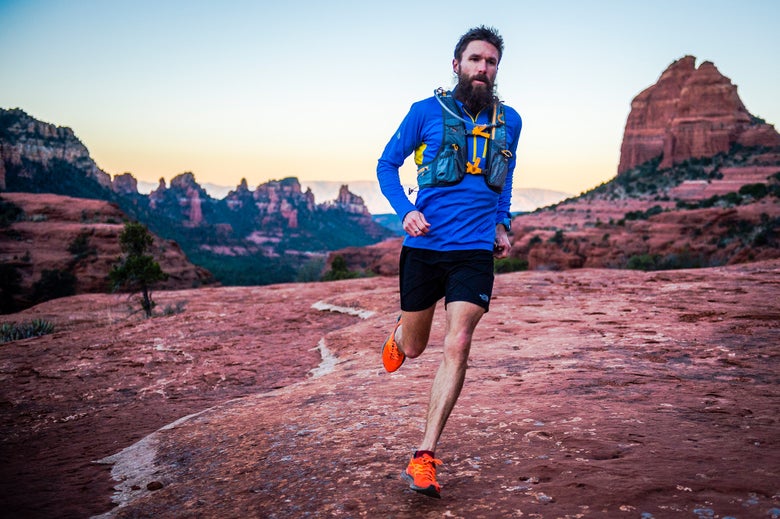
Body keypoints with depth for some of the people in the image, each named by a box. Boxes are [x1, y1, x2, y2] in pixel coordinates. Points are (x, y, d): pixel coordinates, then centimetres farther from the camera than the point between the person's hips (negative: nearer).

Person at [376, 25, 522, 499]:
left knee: (458, 346, -14)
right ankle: (399, 331, 53)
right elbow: (387, 164, 6)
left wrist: (502, 224, 14)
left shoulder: (509, 121, 8)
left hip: (475, 251, 1)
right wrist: (406, 210, -11)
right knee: (414, 347, 11)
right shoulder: (426, 112, -1)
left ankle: (425, 458, -6)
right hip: (424, 248, -1)